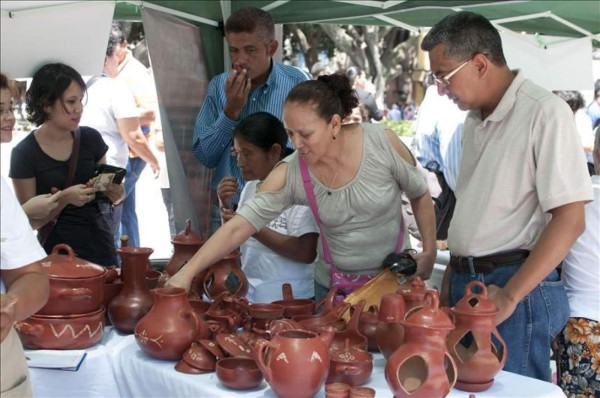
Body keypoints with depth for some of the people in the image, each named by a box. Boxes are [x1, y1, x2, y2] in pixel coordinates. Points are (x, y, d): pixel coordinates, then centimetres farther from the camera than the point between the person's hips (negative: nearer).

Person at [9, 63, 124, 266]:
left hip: (100, 247, 4)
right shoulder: (24, 153, -11)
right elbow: (31, 221, -8)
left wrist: (113, 194, -10)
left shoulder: (91, 138, -1)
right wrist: (63, 198, -24)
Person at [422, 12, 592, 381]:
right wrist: (452, 278, 13)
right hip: (465, 282, 8)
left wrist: (510, 295, -19)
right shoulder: (474, 121, 13)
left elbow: (569, 219, -17)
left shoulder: (544, 112, -12)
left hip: (516, 286, -7)